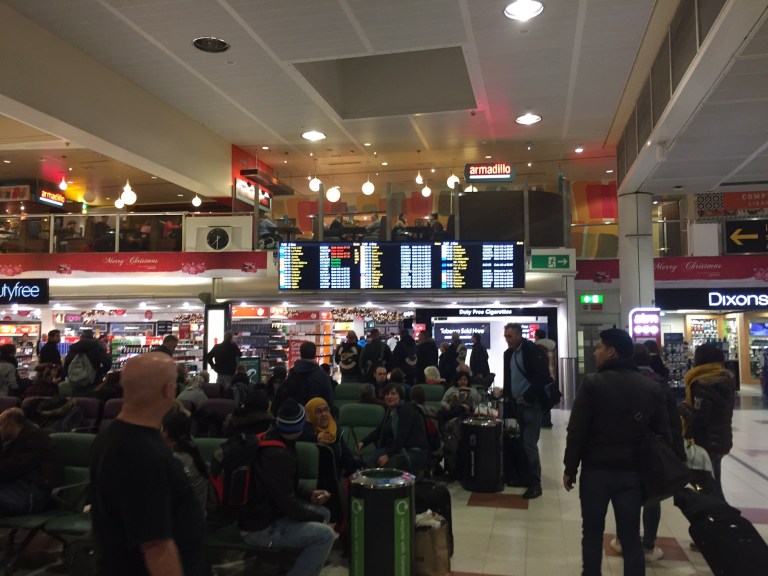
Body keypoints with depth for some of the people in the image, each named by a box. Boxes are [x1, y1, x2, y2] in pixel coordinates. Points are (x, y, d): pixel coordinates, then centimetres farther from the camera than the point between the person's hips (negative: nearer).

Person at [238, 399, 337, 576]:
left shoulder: (268, 439, 2)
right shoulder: (276, 454, -27)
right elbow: (289, 507, -23)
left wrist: (309, 495, 6)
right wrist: (320, 519, -8)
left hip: (263, 511, 10)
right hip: (259, 527, -10)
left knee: (324, 513, 13)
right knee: (325, 534, -16)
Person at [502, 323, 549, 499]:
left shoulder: (532, 350, -13)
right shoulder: (508, 353, 10)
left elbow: (543, 376, -18)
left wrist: (528, 397, -17)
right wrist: (507, 396, 11)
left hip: (531, 404, -7)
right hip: (517, 404, 7)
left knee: (529, 445, -7)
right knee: (523, 443, 11)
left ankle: (535, 484, 3)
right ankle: (525, 477, 22)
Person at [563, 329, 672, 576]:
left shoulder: (593, 383, -11)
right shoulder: (652, 387, 4)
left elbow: (577, 431, -12)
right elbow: (663, 434, 6)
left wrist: (570, 468, -2)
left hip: (597, 470, -3)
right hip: (633, 472, 3)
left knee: (592, 532, 12)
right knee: (631, 536, 10)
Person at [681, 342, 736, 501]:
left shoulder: (703, 384, -22)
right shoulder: (725, 378, 8)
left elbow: (699, 418, -23)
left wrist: (684, 407, -7)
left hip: (707, 443, -9)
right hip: (721, 439, 9)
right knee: (713, 483, 19)